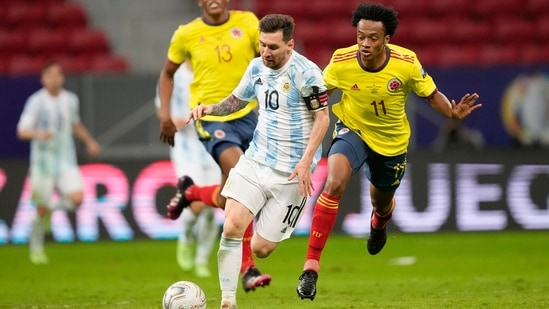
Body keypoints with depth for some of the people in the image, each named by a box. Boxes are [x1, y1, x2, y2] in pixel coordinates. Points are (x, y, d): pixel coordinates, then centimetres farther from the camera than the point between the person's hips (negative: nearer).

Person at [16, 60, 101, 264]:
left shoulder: (70, 100, 4)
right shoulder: (36, 102, -9)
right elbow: (22, 132, -14)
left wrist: (89, 141, 21)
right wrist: (38, 134, -32)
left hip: (66, 161, 3)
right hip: (43, 161, -3)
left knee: (77, 198, -18)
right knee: (42, 210, 2)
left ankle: (55, 205, 15)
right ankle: (36, 249, 23)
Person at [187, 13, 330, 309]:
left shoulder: (306, 73, -15)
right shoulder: (257, 67, 5)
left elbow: (322, 118, -11)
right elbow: (237, 100, 22)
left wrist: (305, 162, -20)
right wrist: (210, 108, 2)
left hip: (291, 172, -5)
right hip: (255, 160, 5)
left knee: (261, 248, -6)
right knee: (232, 226, -14)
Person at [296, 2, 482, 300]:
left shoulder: (407, 63, -23)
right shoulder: (341, 61, -23)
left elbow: (431, 94, -9)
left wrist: (452, 112, -27)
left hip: (392, 141, 2)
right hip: (353, 131, -2)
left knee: (381, 204, 23)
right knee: (333, 183, -31)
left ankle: (379, 224, 67)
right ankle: (311, 265, -27)